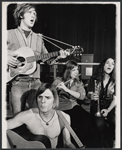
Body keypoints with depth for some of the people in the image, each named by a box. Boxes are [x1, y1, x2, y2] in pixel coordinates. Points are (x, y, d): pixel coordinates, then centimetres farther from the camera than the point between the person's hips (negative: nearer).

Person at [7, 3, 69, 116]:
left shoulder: (38, 38, 16)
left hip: (36, 82, 4)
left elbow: (47, 58, 17)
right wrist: (5, 58, -13)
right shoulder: (9, 34, 4)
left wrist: (58, 56, -1)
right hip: (17, 82, -3)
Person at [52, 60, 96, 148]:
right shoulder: (58, 80, 6)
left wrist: (66, 89, -17)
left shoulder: (79, 83, 12)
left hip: (73, 105, 3)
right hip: (61, 107, -3)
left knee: (87, 118, -27)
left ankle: (88, 144, -7)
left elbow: (82, 96, -6)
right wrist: (57, 88, -23)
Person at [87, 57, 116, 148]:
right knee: (100, 124, -32)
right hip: (96, 108, -1)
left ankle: (109, 144, -3)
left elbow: (115, 99, 2)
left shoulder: (115, 81, 5)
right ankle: (102, 145, -4)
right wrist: (91, 96, -24)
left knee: (116, 123, -30)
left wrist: (108, 110, -13)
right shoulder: (94, 78, 3)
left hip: (110, 108, 1)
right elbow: (89, 94, 1)